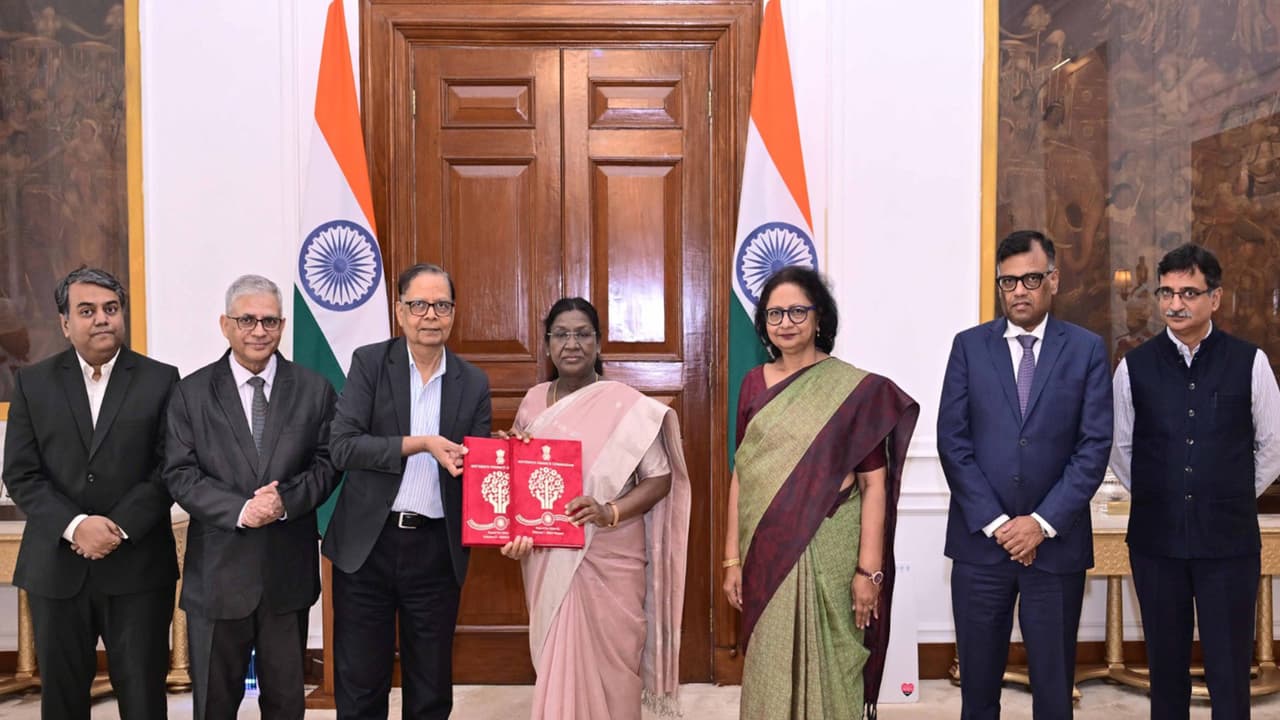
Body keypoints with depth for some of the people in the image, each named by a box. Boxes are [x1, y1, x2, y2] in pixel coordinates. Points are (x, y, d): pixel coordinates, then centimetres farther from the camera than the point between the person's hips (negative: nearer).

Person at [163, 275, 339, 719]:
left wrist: (287, 500, -18)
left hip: (288, 570, 1)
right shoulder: (191, 392, 1)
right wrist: (240, 510, -19)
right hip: (218, 571, 0)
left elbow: (327, 463, 0)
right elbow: (180, 475, -5)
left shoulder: (315, 390, 2)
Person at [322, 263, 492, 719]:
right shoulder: (369, 363, -1)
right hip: (368, 544, -1)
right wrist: (420, 444, -19)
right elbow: (342, 446, -11)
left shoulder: (473, 382, 5)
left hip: (437, 549, 2)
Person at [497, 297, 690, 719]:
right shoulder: (534, 401, 6)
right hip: (548, 561, 4)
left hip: (608, 562, -4)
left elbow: (660, 478, -9)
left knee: (605, 664, 5)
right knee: (557, 664, 13)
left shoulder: (625, 405, -9)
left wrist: (611, 512, -23)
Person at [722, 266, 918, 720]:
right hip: (767, 554, 4)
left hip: (828, 552, -3)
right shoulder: (754, 384, 6)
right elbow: (741, 475, 7)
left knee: (827, 667, 8)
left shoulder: (856, 389, -5)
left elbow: (874, 484, -7)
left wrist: (869, 570, -11)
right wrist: (733, 558, 4)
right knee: (770, 670, 13)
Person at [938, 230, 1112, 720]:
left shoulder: (1087, 349, 3)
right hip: (980, 539, 0)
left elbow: (1095, 446, -3)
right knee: (978, 681, 9)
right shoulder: (969, 346, 3)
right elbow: (952, 442, -2)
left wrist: (1043, 523, -11)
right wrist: (995, 523, -9)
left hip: (1057, 542, 0)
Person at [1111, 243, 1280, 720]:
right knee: (1165, 664, 12)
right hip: (1156, 538, 1)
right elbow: (1120, 448, 9)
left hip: (1229, 539, -1)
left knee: (1229, 672, 4)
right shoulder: (1135, 367, 0)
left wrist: (1234, 499, 10)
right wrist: (1156, 498, 11)